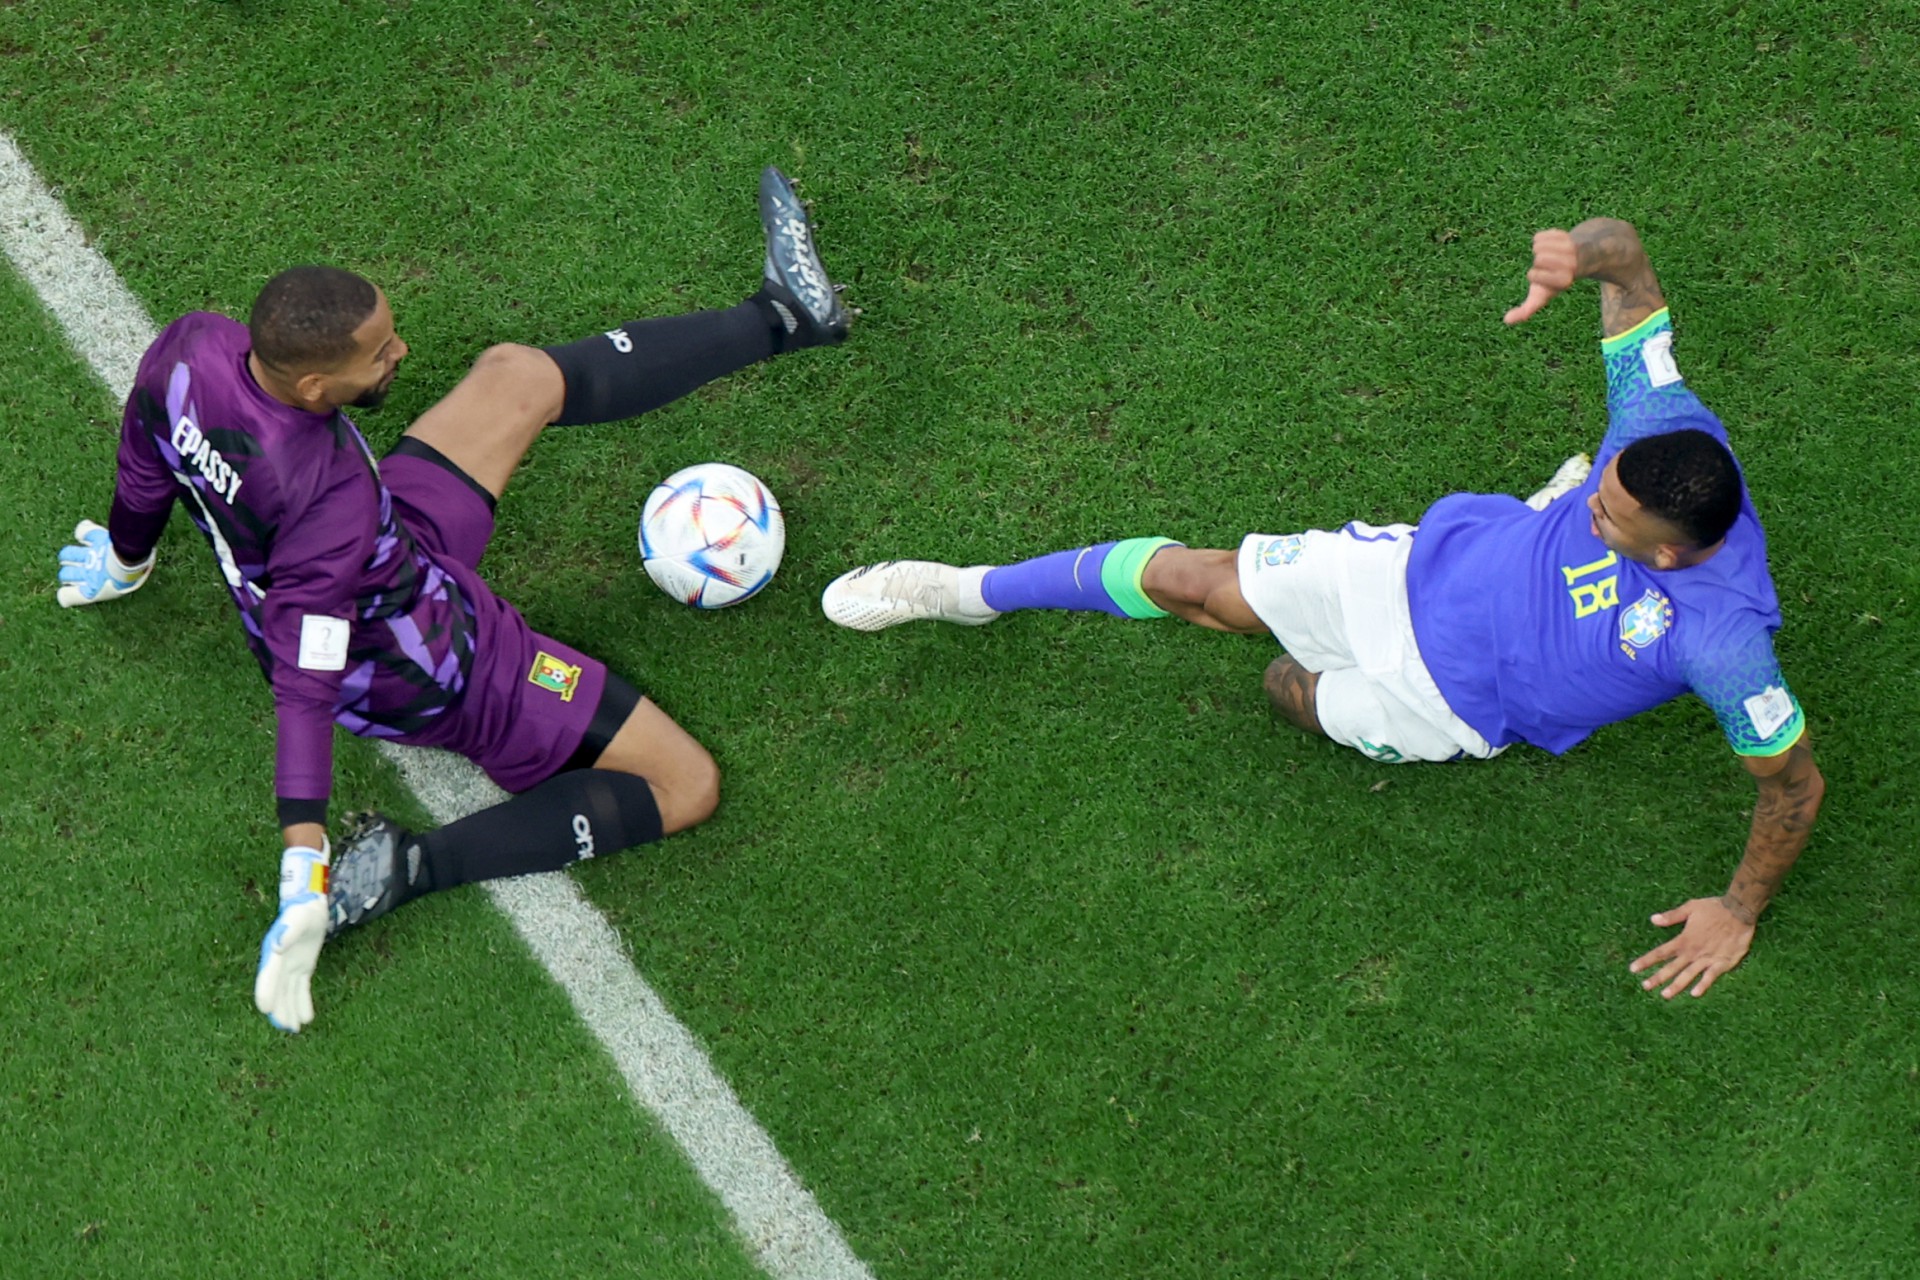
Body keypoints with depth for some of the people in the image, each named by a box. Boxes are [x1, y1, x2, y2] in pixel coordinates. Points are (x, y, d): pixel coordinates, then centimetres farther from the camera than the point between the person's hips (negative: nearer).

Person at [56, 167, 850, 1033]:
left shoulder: (188, 349, -23)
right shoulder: (333, 510, -42)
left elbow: (144, 475, -2)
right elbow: (304, 691, -37)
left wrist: (123, 563, 19)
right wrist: (304, 877, -34)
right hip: (427, 671, -8)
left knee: (521, 376, 16)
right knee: (686, 788, -1)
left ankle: (779, 317, 25)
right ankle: (409, 866, -3)